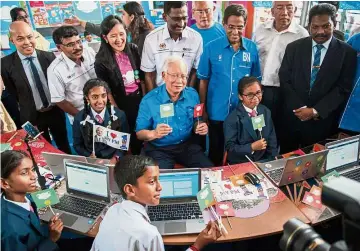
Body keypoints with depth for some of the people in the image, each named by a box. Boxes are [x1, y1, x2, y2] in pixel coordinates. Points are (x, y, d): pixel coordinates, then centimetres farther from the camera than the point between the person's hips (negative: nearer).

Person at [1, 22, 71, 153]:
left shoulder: (49, 56, -8)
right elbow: (12, 93, -3)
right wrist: (26, 113, 3)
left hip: (55, 111, 2)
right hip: (32, 116, -2)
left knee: (64, 146, 20)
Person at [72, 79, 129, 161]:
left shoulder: (119, 115, -4)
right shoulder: (79, 118, -3)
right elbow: (77, 145, 6)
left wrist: (116, 157, -11)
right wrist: (89, 157, -11)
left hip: (114, 160, 0)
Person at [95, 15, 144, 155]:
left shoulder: (133, 50, -5)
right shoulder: (101, 61, -15)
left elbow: (142, 77, 3)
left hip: (140, 99, 3)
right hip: (122, 104, -3)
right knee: (132, 136, 13)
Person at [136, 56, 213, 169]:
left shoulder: (193, 95, -1)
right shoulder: (149, 100, -13)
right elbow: (139, 133, -9)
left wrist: (200, 127, -12)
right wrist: (154, 133, -31)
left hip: (187, 145, 4)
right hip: (159, 149, -3)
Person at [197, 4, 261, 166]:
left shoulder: (252, 48, -3)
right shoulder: (211, 48, -9)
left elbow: (256, 80, 6)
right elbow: (203, 81, -3)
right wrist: (203, 110, -1)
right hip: (217, 113, -1)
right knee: (216, 152, 17)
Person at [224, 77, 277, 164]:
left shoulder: (266, 112, 6)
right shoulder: (232, 119, -11)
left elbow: (272, 140, 8)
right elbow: (230, 147, -11)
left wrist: (272, 160, -3)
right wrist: (252, 147, -21)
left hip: (264, 161, 5)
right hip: (240, 164, -4)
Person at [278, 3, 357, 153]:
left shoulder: (347, 52, -1)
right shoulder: (294, 48, 3)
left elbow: (343, 88, -5)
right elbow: (284, 80, 0)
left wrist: (316, 111, -13)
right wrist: (300, 108, -10)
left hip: (323, 121, -1)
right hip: (292, 117, 1)